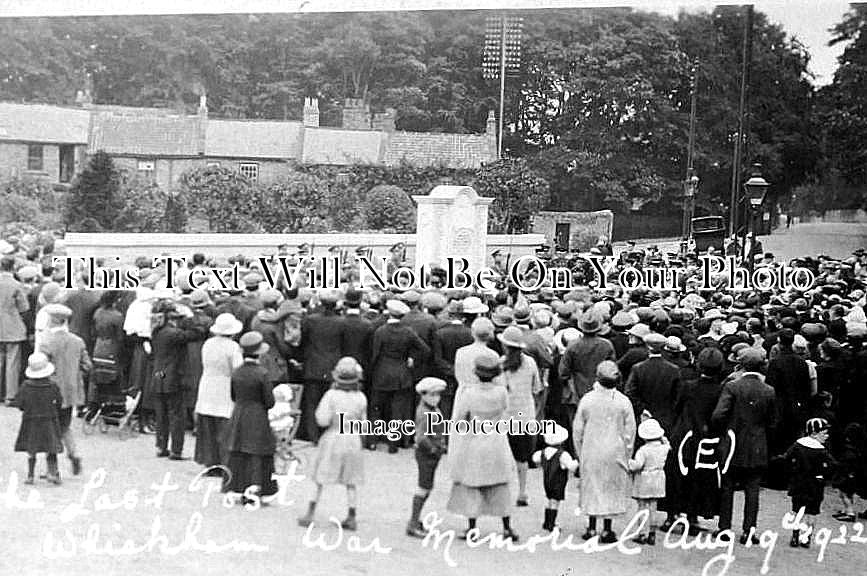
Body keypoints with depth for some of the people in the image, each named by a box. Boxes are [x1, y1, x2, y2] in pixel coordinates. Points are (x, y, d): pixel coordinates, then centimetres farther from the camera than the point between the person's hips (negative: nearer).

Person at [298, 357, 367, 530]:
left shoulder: (331, 395, -15)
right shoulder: (361, 398, -7)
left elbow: (323, 420, -16)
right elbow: (362, 422, 3)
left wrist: (322, 405, -1)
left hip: (333, 439, -2)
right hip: (353, 441, 2)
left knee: (320, 479, 9)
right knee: (351, 481, 12)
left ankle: (310, 514, 12)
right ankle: (351, 517, 15)